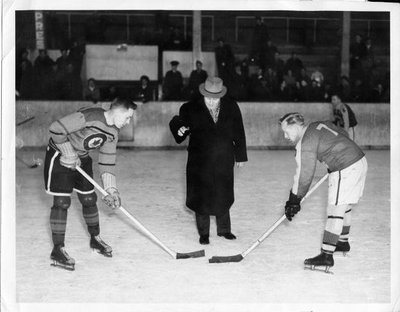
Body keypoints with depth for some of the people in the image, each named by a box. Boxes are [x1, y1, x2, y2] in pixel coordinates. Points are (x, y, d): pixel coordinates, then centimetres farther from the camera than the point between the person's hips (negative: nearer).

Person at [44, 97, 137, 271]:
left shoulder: (112, 133, -4)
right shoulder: (89, 117, -30)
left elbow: (107, 162, 2)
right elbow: (56, 129, -30)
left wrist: (111, 189, -5)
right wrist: (69, 154, -23)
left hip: (82, 159, 8)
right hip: (59, 156, -8)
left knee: (89, 199, 12)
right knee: (62, 202, -10)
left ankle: (95, 239, 32)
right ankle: (57, 250, -4)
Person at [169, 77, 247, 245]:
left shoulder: (231, 108, -1)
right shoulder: (190, 109, -7)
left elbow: (239, 133, 6)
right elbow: (178, 123, -2)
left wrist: (240, 156, 10)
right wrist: (179, 128, -27)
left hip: (224, 162, 2)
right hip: (199, 162, -2)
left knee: (223, 197, 12)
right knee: (201, 198, 2)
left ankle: (224, 230, 30)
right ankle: (203, 233, 17)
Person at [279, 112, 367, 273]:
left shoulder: (306, 143, -15)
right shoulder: (320, 125, 10)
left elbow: (304, 175, -16)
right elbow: (344, 134, 23)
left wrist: (294, 200, -10)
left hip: (345, 171, -10)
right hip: (360, 161, 10)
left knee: (335, 211, -9)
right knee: (345, 208, 24)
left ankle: (326, 255, -9)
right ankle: (343, 242, 40)